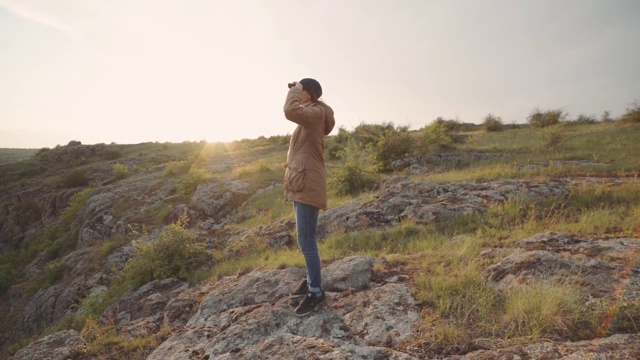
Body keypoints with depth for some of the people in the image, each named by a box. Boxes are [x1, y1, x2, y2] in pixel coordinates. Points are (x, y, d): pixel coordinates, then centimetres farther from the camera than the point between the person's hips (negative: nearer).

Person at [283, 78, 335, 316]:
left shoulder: (316, 112, -12)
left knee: (306, 240, -7)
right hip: (301, 182, 11)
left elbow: (290, 111, -29)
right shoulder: (310, 115, 19)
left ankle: (316, 292, 6)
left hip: (308, 184, -11)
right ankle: (312, 280, 30)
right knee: (306, 238, 17)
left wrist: (295, 89, -15)